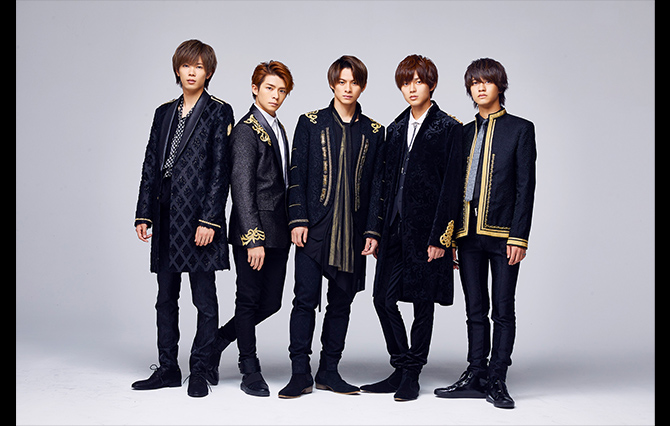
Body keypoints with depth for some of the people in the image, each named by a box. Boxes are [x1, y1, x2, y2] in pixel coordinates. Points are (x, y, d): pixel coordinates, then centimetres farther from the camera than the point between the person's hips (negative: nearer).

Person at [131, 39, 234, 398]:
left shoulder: (219, 112, -1)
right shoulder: (164, 113, 15)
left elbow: (220, 169, -7)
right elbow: (151, 165, 14)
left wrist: (210, 220, -14)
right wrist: (144, 214, 8)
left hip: (199, 217, -6)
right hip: (167, 218, 6)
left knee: (204, 298, -1)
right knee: (166, 297, 11)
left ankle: (199, 371, 8)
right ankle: (167, 369, 20)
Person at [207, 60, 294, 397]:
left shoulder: (278, 128, 16)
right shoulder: (245, 130, -10)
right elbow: (242, 188, -16)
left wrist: (289, 226, 13)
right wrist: (253, 239, -20)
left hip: (278, 231, 9)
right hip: (253, 231, -8)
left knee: (271, 302, 10)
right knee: (249, 301, 2)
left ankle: (216, 343, 27)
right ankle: (250, 371, 14)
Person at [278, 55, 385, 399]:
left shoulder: (374, 132, 10)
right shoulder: (310, 123, 5)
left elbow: (377, 184, 8)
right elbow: (297, 174, 2)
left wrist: (372, 230, 0)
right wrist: (298, 220, -7)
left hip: (353, 230, 2)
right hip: (314, 227, -2)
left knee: (341, 302, 7)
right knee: (305, 299, -6)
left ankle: (329, 371, 17)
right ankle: (300, 373, 1)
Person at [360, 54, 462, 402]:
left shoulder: (449, 129, -4)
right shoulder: (396, 129, 14)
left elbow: (451, 186, -8)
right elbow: (388, 182, 15)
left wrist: (440, 237, -14)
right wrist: (380, 230, 8)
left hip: (427, 229, -5)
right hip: (395, 229, 6)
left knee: (423, 303, 3)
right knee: (383, 298, 3)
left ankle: (412, 375, 15)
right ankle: (401, 369, 18)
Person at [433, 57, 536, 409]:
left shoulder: (520, 129, 3)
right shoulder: (464, 133, 16)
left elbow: (525, 186, -3)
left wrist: (518, 236, -11)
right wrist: (449, 235, 9)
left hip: (502, 234, -4)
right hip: (468, 233, 4)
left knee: (503, 310, 1)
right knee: (475, 310, 9)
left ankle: (497, 380, 6)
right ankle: (475, 376, 15)